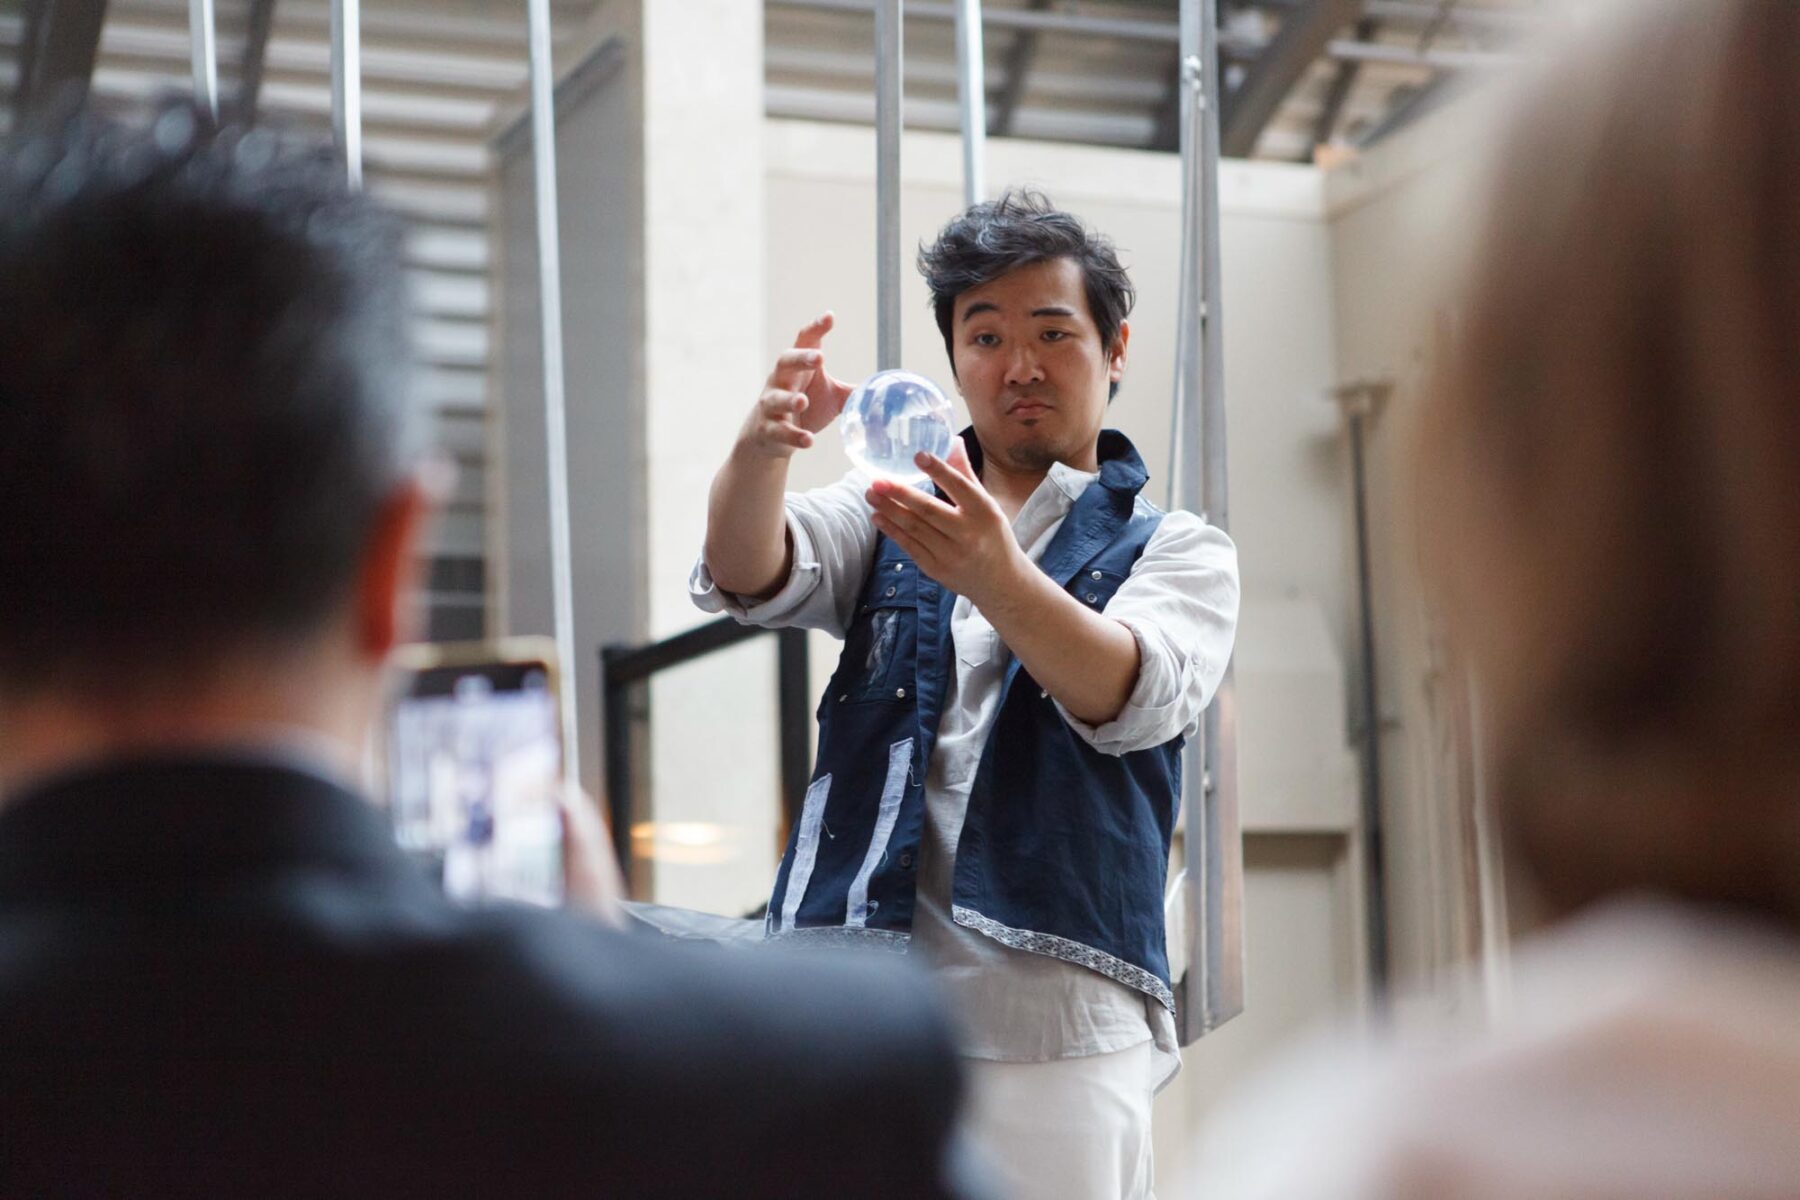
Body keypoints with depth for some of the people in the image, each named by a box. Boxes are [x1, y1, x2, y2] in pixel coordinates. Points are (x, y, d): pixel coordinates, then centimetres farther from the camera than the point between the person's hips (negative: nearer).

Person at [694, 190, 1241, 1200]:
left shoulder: (1178, 551, 11)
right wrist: (762, 446, -22)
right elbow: (748, 580, 0)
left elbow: (1133, 697, -10)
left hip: (1053, 1022, -2)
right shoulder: (889, 520, 20)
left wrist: (997, 578, -29)